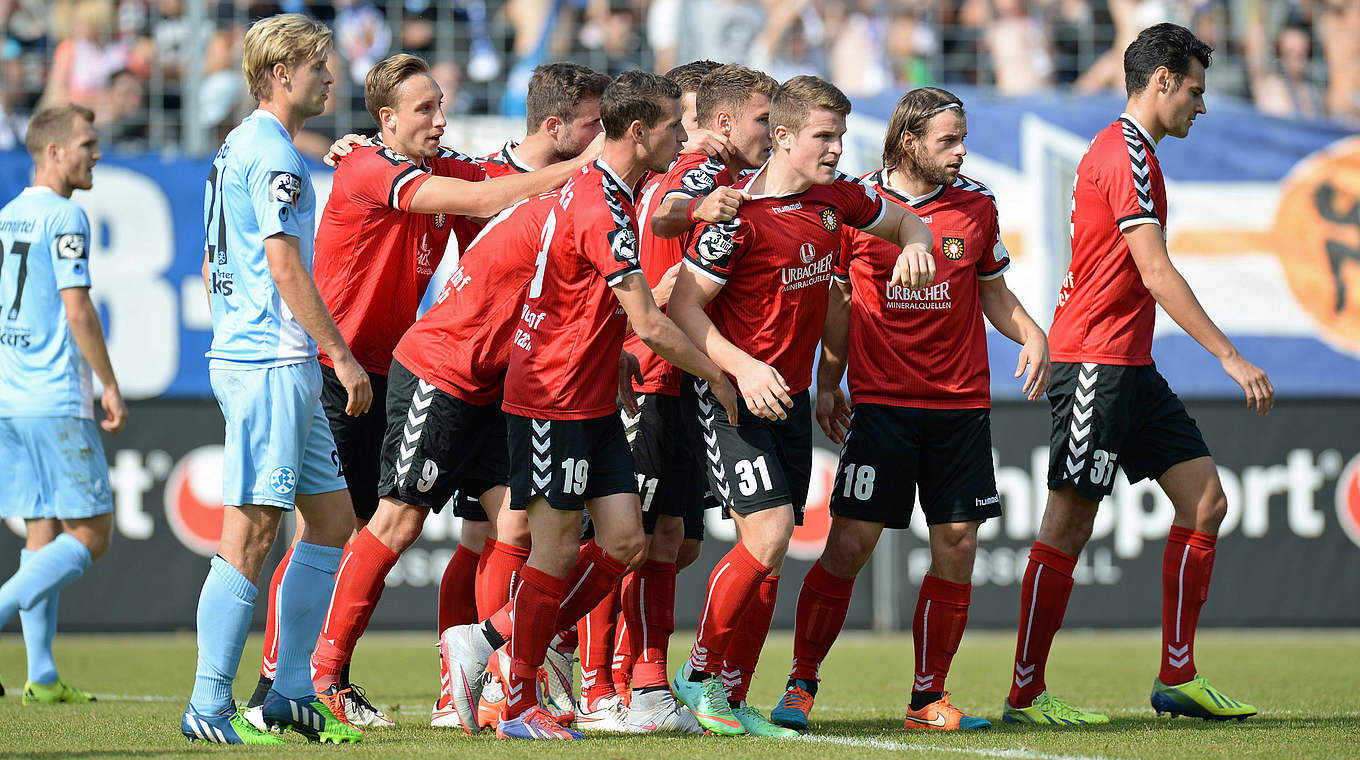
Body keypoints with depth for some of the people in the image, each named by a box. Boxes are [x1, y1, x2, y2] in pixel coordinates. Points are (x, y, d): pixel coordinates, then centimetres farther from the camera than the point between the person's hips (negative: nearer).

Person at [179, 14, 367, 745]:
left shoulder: (235, 150, 19)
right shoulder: (271, 153, -12)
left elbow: (211, 266, 24)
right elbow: (285, 266, -18)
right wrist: (342, 355, -15)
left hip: (268, 362, 11)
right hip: (272, 363, -11)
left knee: (332, 516, 12)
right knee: (250, 530, -9)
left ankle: (291, 692, 12)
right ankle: (209, 706, -9)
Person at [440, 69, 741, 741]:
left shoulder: (607, 195, 10)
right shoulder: (601, 211, -21)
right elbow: (649, 326, -21)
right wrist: (718, 379, -9)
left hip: (592, 402, 9)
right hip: (552, 401, -9)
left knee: (624, 541, 5)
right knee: (557, 550, -3)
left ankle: (488, 642, 14)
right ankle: (520, 707, 8)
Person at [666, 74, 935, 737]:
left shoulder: (837, 196, 5)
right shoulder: (741, 213, -17)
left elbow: (902, 222, 24)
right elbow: (682, 303, -15)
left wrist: (914, 245, -1)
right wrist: (744, 368, -25)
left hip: (789, 393, 7)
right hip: (730, 389, -7)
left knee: (771, 555, 5)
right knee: (769, 533, -18)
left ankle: (730, 704, 11)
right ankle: (700, 677, -3)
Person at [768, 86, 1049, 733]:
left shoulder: (976, 206, 6)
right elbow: (839, 301, 8)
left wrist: (1032, 335, -2)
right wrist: (826, 384, 5)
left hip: (961, 401, 3)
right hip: (881, 400, -3)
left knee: (956, 545, -1)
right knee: (849, 544, -8)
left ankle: (929, 698, 9)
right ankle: (800, 685, 5)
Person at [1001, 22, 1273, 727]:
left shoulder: (1119, 150, 18)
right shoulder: (1127, 154, -14)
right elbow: (1155, 273, -21)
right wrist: (1231, 357, -22)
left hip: (1128, 367, 10)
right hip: (1094, 361, -10)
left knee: (1204, 500, 5)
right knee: (1068, 525, -6)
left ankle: (1177, 678, 7)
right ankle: (1024, 695, -2)